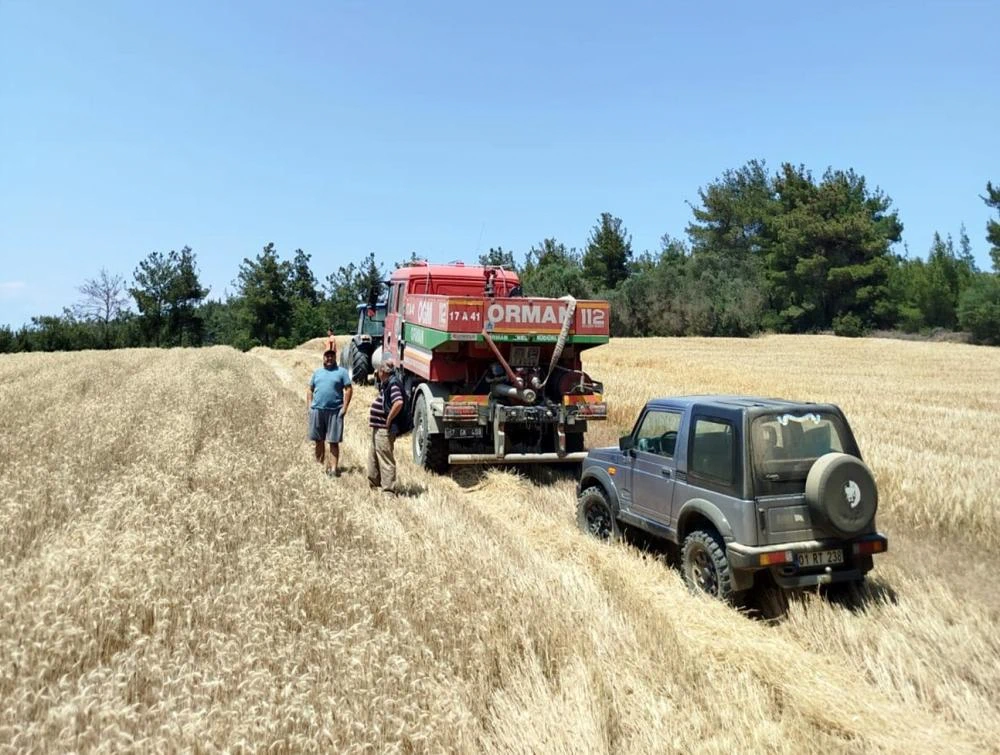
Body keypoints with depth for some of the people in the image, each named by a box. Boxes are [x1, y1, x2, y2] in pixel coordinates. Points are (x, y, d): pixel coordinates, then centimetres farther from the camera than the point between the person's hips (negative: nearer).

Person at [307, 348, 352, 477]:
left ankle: (333, 467, -1)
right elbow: (310, 390, 17)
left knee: (333, 441, -3)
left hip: (335, 411, -4)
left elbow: (348, 389, -1)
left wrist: (344, 407, -9)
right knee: (318, 439, 11)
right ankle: (320, 464, 24)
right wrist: (310, 406, 5)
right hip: (317, 410, 4)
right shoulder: (317, 372, 16)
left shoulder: (342, 372, 4)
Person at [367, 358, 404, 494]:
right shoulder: (385, 384, 15)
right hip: (378, 428, 11)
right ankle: (373, 486, 34)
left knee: (385, 460, -6)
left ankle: (388, 491, 0)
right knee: (373, 458, 21)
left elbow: (398, 402, -31)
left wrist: (389, 419, -23)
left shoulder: (393, 384, -17)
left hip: (385, 430, -11)